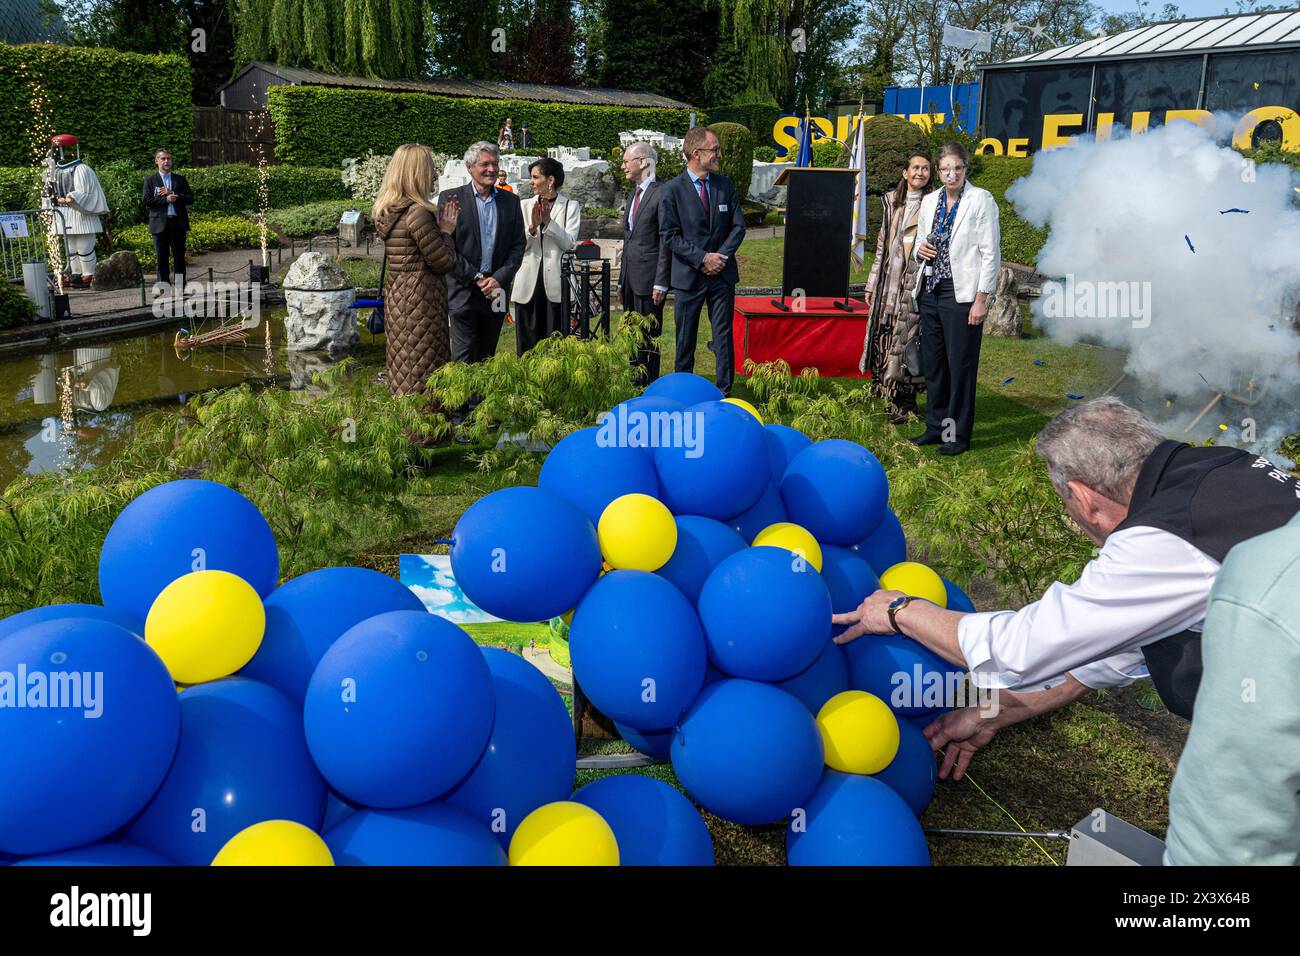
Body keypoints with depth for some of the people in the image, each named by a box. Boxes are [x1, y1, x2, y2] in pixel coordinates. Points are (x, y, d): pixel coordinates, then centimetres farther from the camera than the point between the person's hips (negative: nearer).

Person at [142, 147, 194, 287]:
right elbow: (145, 200, -4)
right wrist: (165, 199, -12)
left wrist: (173, 195, -9)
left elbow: (190, 198, 4)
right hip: (160, 223, -1)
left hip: (178, 222, 1)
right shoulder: (150, 180, 8)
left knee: (179, 256, 5)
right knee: (162, 258, 1)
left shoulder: (180, 179, 13)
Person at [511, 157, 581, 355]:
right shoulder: (525, 205, 9)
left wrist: (548, 221, -15)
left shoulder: (571, 206, 2)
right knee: (526, 346, 6)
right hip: (528, 283, 3)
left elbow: (569, 243, -8)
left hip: (556, 285, -2)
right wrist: (532, 227, -15)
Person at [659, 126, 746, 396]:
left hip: (722, 273, 3)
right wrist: (702, 258, -15)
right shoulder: (672, 190, -6)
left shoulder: (725, 185, 5)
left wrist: (721, 256, -8)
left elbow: (738, 226, 6)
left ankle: (724, 391, 12)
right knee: (685, 338, 8)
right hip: (688, 275, -3)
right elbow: (669, 236, -9)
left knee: (724, 334, 4)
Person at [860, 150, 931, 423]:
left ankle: (905, 403, 4)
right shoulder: (892, 201, 14)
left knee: (906, 336, -4)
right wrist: (872, 283, 15)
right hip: (889, 278, 5)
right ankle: (886, 394, 18)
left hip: (915, 278, -5)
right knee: (885, 333, 6)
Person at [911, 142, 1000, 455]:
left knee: (960, 365, -1)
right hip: (930, 291, 6)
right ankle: (936, 426, 23)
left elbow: (991, 253, -8)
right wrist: (921, 250, -2)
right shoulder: (929, 201, 11)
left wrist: (981, 299, -14)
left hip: (962, 294, -6)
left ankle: (959, 434, 8)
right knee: (932, 363, 11)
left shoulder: (981, 200, -6)